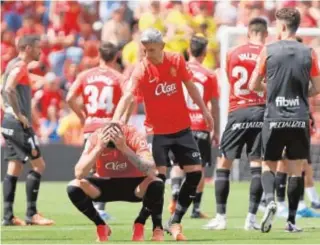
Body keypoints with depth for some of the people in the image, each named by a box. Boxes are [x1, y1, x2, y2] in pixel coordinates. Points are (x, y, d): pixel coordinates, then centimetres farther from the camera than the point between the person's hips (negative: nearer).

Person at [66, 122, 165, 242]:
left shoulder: (134, 136, -25)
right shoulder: (96, 138, -21)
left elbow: (150, 170, -38)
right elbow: (79, 174, -31)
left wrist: (124, 148, -45)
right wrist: (98, 147, -39)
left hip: (133, 185, -2)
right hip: (107, 185, 2)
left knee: (156, 184, -34)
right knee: (74, 187, -24)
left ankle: (157, 229, -11)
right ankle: (101, 227, -4)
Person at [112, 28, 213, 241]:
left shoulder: (177, 61, -6)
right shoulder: (142, 70, -18)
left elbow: (190, 86, 9)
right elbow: (128, 96, -33)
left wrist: (204, 111, 13)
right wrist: (116, 120, -48)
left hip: (182, 128, 4)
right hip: (157, 131, -4)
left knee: (195, 172, 1)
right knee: (158, 176, -12)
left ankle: (175, 222, 13)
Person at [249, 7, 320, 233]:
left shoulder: (268, 51, -3)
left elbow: (254, 85, 3)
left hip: (274, 119, -1)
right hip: (300, 119, 1)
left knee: (268, 165, 12)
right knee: (297, 169, 6)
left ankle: (270, 200, -14)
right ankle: (292, 220, 5)